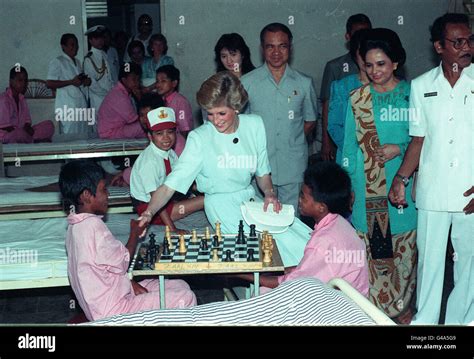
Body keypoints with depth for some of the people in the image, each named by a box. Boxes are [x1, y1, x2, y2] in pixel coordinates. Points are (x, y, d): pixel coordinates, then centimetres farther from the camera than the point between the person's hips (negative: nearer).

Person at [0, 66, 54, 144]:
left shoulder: (22, 99, 12)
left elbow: (27, 121, 9)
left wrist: (28, 128, -14)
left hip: (22, 132, 7)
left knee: (49, 125, -5)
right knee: (20, 134, -41)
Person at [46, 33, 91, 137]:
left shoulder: (77, 62, 21)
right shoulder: (57, 62, -4)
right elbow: (49, 83, -12)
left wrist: (86, 81, 9)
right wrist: (71, 82, -16)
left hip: (81, 105, 7)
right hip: (67, 107, -7)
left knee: (83, 136, 2)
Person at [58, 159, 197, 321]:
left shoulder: (76, 224, 7)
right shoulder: (92, 226, -24)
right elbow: (121, 263, -13)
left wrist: (130, 283, 1)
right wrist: (135, 233, 2)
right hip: (112, 311, -10)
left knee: (180, 286, 10)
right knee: (185, 297, -10)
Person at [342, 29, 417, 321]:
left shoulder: (412, 95, 0)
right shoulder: (357, 99, 7)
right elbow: (350, 146, 10)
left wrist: (400, 148, -13)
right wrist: (347, 186, 5)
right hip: (367, 192, 1)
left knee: (403, 250, 4)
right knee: (370, 252, 3)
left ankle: (401, 308, 21)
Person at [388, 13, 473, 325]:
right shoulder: (422, 86, 5)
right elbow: (419, 139, 9)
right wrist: (401, 178, -3)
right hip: (432, 192, 1)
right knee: (429, 260, 10)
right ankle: (424, 319, 24)